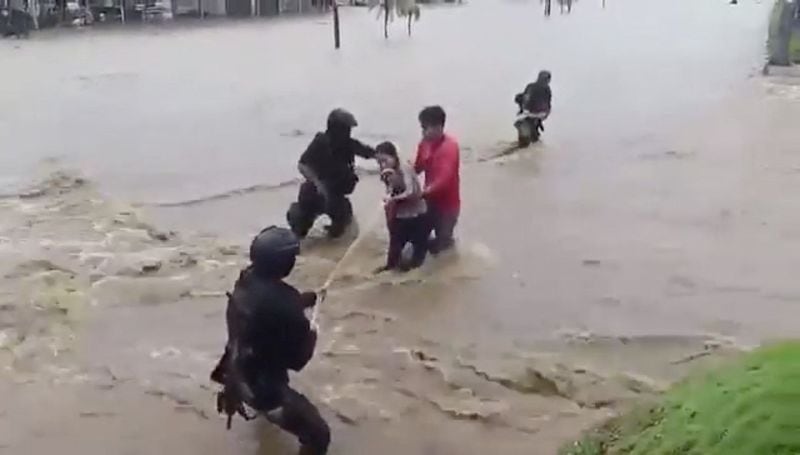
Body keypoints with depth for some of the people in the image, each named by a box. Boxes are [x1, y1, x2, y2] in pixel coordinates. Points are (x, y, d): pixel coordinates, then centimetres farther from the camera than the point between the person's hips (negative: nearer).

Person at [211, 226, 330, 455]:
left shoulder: (246, 280, -10)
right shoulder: (284, 304, -32)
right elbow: (298, 360, -20)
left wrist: (299, 302, 6)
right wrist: (311, 339, -2)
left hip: (236, 371, 9)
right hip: (260, 386, -9)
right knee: (318, 435, -7)